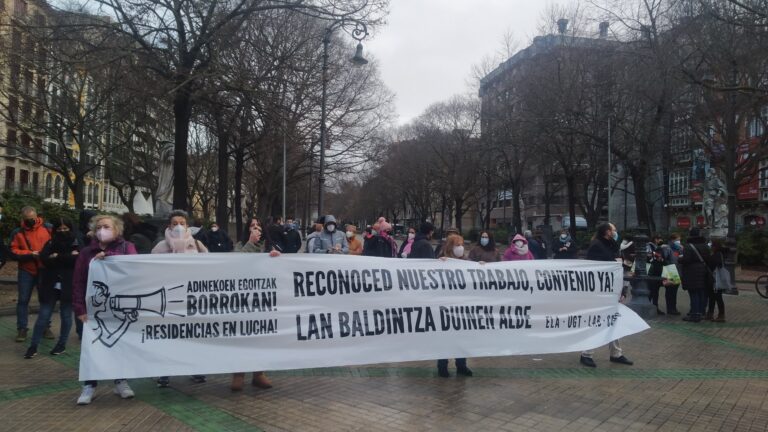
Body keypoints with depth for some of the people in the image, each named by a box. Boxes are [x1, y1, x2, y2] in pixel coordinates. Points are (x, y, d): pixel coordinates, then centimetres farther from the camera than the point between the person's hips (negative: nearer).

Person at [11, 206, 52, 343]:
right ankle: (22, 328, 12)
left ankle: (45, 327, 19)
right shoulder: (18, 232, -2)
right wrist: (29, 254, -18)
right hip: (26, 271, 0)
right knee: (23, 300, 3)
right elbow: (14, 250, -5)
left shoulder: (46, 229, -1)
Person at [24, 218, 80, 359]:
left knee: (66, 316, 7)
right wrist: (67, 257, -15)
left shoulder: (77, 244, 2)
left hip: (68, 287, -2)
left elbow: (77, 260, -15)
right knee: (43, 316, 2)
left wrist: (57, 257, -10)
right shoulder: (50, 243, 8)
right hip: (51, 286, 2)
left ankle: (62, 345, 19)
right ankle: (33, 346, 9)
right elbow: (44, 259, -9)